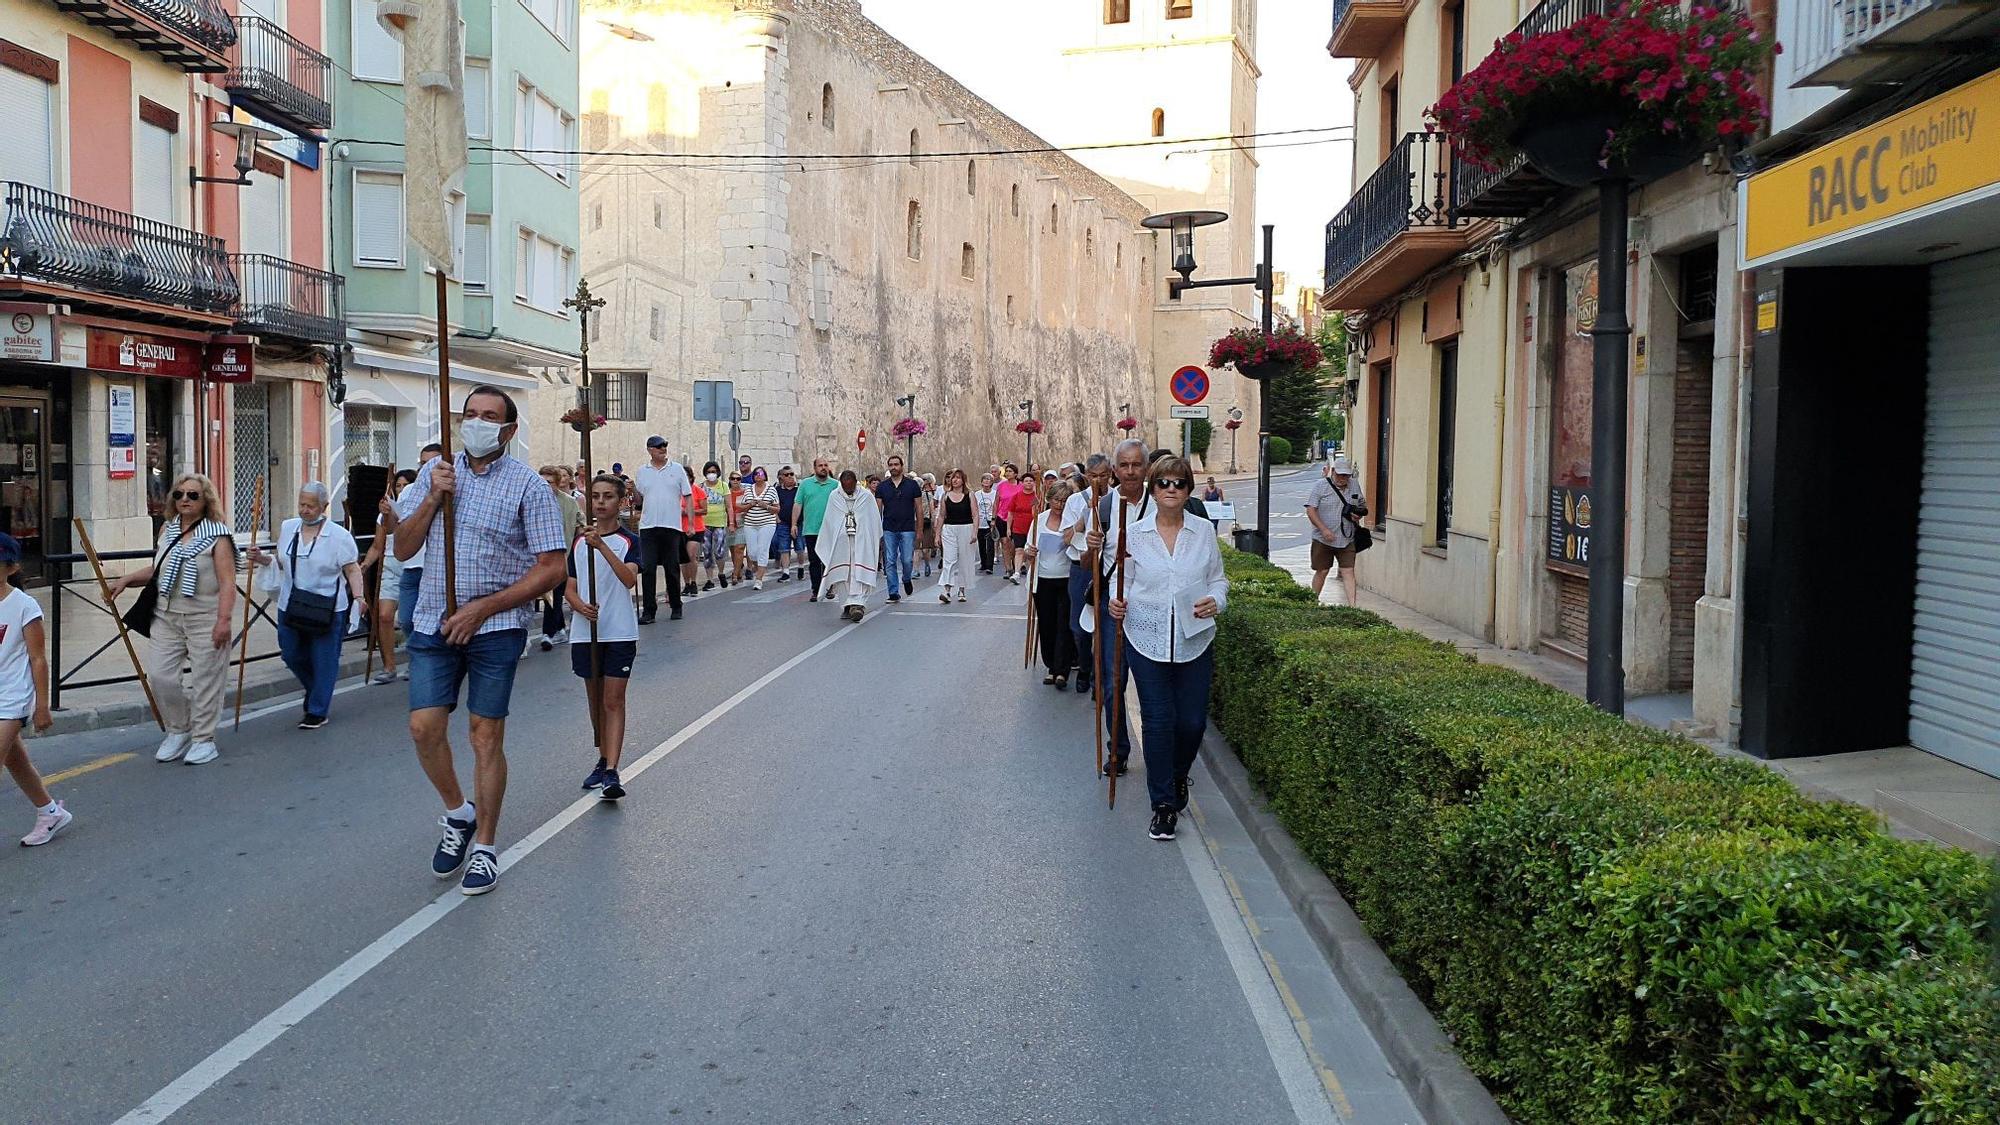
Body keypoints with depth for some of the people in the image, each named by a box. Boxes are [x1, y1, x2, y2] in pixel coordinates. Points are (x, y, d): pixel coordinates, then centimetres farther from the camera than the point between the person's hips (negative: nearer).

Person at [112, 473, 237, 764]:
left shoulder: (217, 535, -7)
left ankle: (203, 739, 12)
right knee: (160, 675, 2)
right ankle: (178, 731, 22)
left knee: (205, 679, 0)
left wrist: (224, 620, -21)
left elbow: (227, 582, -13)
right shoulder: (167, 530, 12)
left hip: (204, 619, -6)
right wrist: (126, 580, 13)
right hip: (167, 616, 6)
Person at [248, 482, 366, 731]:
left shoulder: (339, 535, -9)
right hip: (290, 606, 5)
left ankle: (317, 711, 14)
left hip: (326, 610, -5)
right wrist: (261, 557, 1)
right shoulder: (287, 528, 6)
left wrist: (359, 597, -21)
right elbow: (280, 560, 20)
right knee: (292, 655, 13)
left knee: (323, 660, 2)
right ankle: (316, 692, 39)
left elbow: (352, 570, -9)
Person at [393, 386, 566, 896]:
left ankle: (485, 846, 16)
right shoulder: (436, 472, 8)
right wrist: (433, 498, -9)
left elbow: (551, 568, -8)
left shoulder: (527, 485, -5)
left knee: (486, 737, 2)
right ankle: (458, 813, 25)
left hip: (496, 627, -4)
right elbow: (403, 548, 8)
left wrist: (482, 609, -13)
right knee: (424, 727, -2)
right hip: (434, 624, 4)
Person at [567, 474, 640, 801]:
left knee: (613, 700, -7)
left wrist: (601, 545, -32)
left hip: (620, 632, -4)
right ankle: (603, 761, 27)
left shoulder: (628, 541, -4)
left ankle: (611, 773, -12)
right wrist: (581, 606, -14)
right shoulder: (579, 542, 9)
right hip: (585, 632, 4)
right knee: (595, 700, 13)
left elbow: (630, 578, -22)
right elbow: (569, 589, 8)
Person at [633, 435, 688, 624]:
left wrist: (691, 523, -4)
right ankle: (649, 610, 0)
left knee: (672, 569, 6)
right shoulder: (642, 471, 9)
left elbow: (687, 497, 4)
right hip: (648, 526, 1)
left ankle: (676, 607, 19)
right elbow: (638, 500, 13)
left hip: (672, 526, -1)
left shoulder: (677, 469, 4)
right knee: (647, 569, -3)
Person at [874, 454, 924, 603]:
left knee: (907, 560, -5)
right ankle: (894, 593, 5)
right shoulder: (882, 487, 7)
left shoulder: (912, 485, 3)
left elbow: (919, 509, 4)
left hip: (907, 529, -2)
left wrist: (920, 530, 0)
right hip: (889, 530, 2)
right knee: (890, 562, -1)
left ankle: (906, 579, 26)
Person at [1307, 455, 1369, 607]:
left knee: (1348, 572, -3)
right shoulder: (1320, 485, -6)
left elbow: (1362, 505, 21)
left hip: (1347, 540, 3)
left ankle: (1353, 606, -6)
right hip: (1323, 540, -3)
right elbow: (1310, 510, -11)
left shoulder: (1355, 485, 8)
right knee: (1321, 572, 7)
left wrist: (1359, 514, -3)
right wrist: (1324, 530, -20)